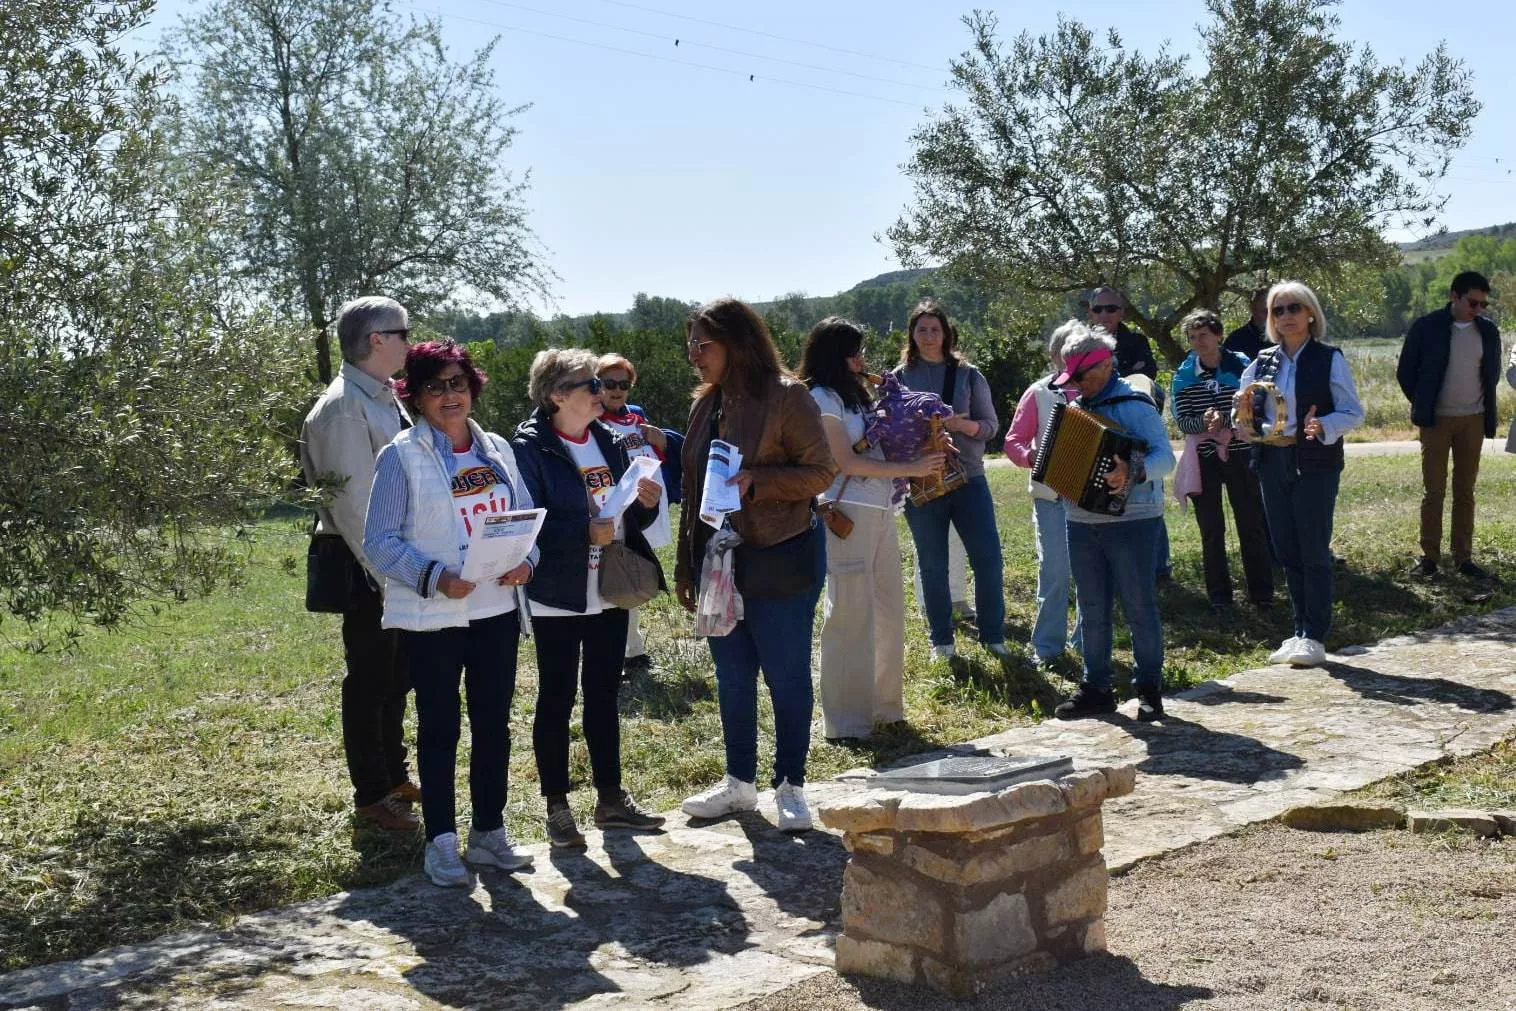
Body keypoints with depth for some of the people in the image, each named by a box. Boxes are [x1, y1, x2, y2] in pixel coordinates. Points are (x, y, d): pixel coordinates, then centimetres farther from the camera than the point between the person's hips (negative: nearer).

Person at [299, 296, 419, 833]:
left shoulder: (386, 400, 12)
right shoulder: (343, 409, -16)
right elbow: (351, 501, -20)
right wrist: (385, 576, -20)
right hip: (366, 566, -9)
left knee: (396, 676, 18)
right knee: (370, 680, 2)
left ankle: (395, 777, 33)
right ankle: (371, 796, 14)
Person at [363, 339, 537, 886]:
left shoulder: (497, 450, 9)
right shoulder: (401, 456, -7)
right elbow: (380, 541, -10)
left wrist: (525, 560, -7)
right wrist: (434, 578, -22)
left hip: (497, 610, 5)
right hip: (431, 617, -5)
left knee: (494, 722, 11)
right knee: (439, 727, 5)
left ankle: (489, 831, 25)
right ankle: (442, 841, 14)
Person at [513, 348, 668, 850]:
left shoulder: (610, 442, 9)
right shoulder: (529, 448, -12)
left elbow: (631, 519, 16)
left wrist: (645, 504, -6)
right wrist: (587, 532, -28)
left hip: (609, 593, 6)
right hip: (558, 597, -6)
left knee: (604, 695, 14)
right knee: (556, 699, 3)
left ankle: (611, 798, 24)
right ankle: (557, 807, 13)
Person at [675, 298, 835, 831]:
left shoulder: (786, 397, -11)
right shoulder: (705, 404, 10)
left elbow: (821, 471, -12)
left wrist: (756, 481, -25)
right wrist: (686, 565, 13)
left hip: (781, 557, -7)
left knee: (787, 676, 3)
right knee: (732, 677, 14)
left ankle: (791, 787, 15)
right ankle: (740, 782, 26)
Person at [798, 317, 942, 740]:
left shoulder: (857, 393, 18)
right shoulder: (821, 398, -7)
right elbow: (847, 462, -13)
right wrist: (910, 469, -13)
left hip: (880, 511, 9)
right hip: (848, 513, -9)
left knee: (888, 611, 13)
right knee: (851, 616, -5)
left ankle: (883, 704, 25)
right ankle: (847, 721, 2)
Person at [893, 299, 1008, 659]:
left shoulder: (968, 375, 3)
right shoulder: (899, 377, 2)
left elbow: (991, 425, 3)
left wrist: (963, 425, -17)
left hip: (968, 478, 1)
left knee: (988, 559, 0)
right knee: (933, 566, 8)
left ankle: (993, 635, 15)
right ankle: (941, 639, 20)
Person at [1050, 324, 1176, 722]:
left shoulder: (1134, 404, -8)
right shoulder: (1077, 407, 13)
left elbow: (1165, 457, -18)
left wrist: (1134, 472, -34)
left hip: (1131, 522, -7)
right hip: (1083, 522, 7)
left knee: (1139, 606, 0)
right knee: (1093, 610, 10)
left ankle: (1150, 689, 10)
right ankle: (1096, 688, 18)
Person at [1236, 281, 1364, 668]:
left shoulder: (1329, 359, -4)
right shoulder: (1262, 362, 9)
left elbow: (1354, 413, -5)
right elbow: (1244, 412, 17)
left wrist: (1324, 426, -24)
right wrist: (1242, 412, -6)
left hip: (1315, 464, -5)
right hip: (1273, 464, 5)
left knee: (1314, 551, -4)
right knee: (1287, 551, 9)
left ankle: (1315, 637, 2)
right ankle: (1301, 632, 19)